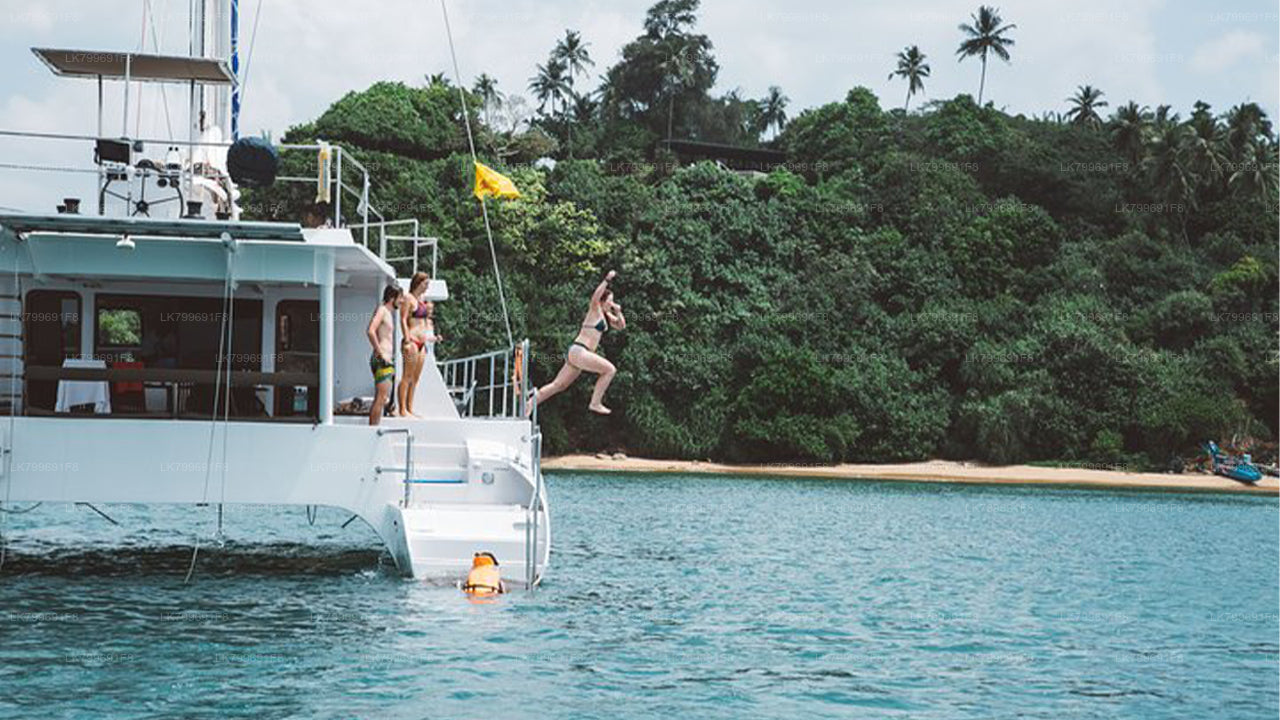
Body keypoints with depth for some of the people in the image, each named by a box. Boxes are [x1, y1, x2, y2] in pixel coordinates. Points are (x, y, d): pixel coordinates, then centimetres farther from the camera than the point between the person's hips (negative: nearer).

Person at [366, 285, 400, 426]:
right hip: (382, 360, -10)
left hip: (387, 360, 10)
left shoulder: (388, 313, 21)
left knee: (381, 399, 10)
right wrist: (381, 354, -21)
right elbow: (371, 331, -23)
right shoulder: (381, 310, -8)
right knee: (382, 398, -15)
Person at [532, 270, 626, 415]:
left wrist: (618, 312, 7)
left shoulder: (606, 315, 20)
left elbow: (621, 326, 27)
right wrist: (607, 280, -34)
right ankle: (595, 403, -14)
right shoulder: (595, 311, -6)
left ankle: (530, 405, 17)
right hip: (578, 351, -10)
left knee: (558, 385, 12)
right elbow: (595, 298, -27)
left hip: (577, 354, 10)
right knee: (610, 369, -16)